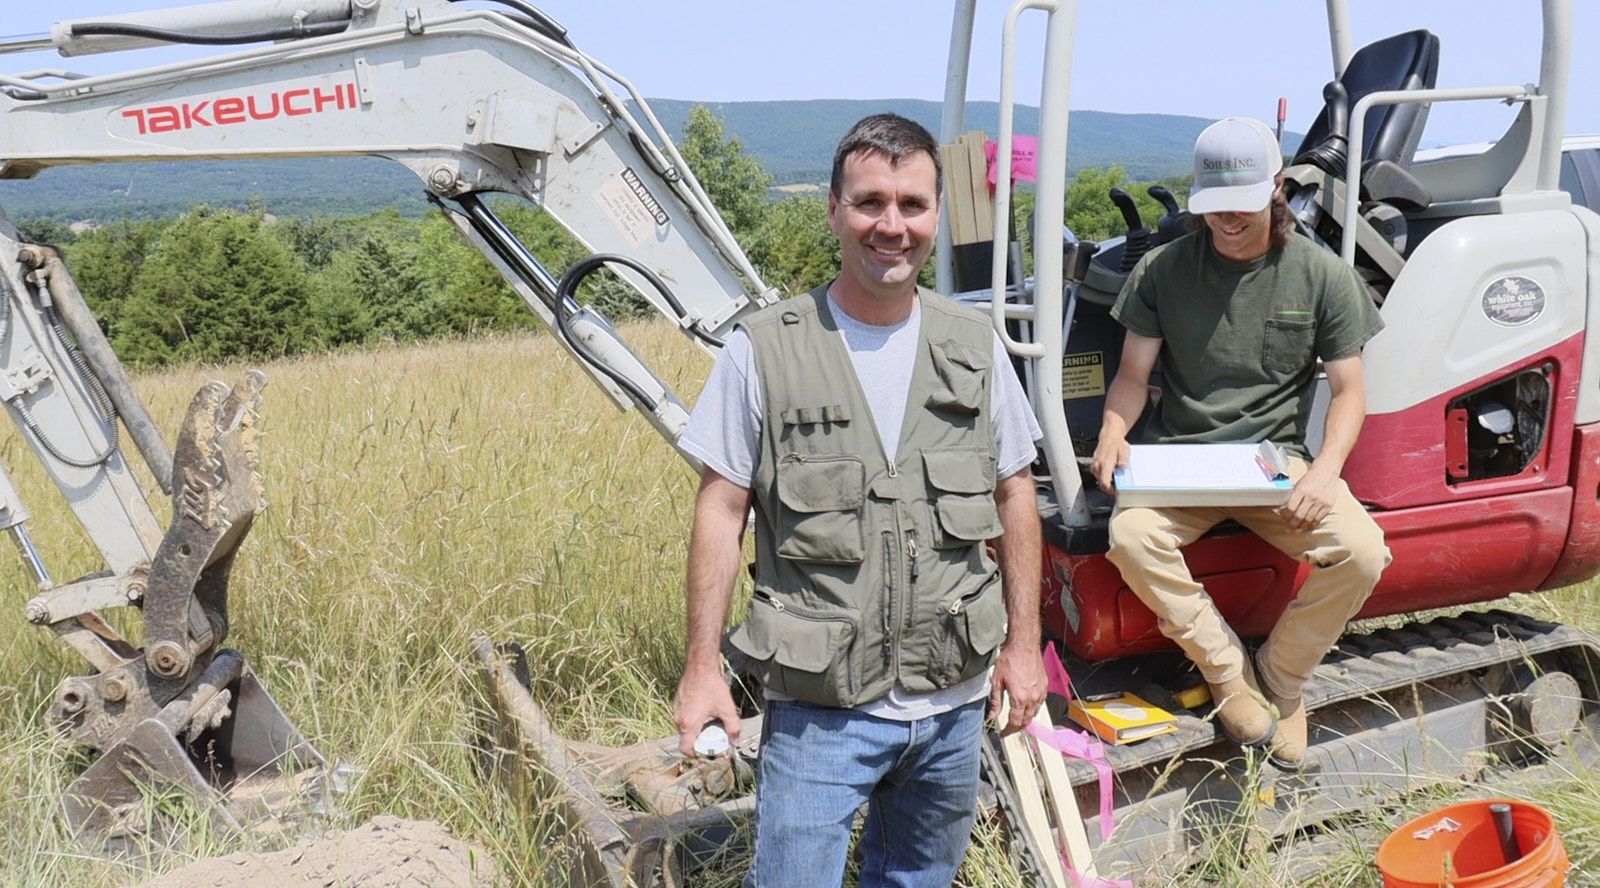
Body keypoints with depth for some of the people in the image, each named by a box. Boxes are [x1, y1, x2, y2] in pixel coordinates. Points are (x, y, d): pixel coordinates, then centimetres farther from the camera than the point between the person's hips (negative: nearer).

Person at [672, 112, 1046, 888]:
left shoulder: (973, 345, 3)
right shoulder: (763, 351, -8)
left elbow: (1015, 493, 9)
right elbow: (720, 511, -6)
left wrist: (1023, 642, 7)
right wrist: (703, 668, -9)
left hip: (953, 703, 4)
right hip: (821, 708, -4)